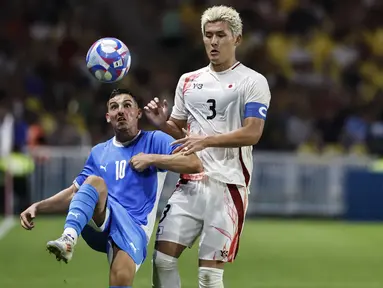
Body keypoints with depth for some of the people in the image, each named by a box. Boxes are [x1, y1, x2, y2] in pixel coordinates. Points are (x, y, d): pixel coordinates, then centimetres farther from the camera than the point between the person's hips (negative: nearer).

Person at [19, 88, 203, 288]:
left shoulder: (154, 141, 7)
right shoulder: (99, 152, 20)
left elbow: (194, 165, -6)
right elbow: (75, 192, 24)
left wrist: (151, 159, -10)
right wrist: (38, 207, 10)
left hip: (133, 227, -3)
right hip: (99, 223, 3)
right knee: (95, 181, -27)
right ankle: (68, 239, -49)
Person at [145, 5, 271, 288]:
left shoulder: (252, 82, -2)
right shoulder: (189, 81, 16)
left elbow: (252, 133, -13)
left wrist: (206, 140, -24)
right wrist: (162, 123, 1)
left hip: (228, 184, -5)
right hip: (190, 182, 5)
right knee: (163, 257, -4)